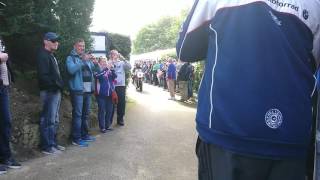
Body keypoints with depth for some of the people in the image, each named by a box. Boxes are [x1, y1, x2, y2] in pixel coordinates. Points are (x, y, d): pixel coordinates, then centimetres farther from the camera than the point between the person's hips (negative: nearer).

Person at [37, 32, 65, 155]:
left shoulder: (51, 56, 21)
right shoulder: (43, 55, -9)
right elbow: (43, 75, -20)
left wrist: (59, 85, 10)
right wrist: (55, 85, -16)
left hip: (56, 91, 10)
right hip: (49, 92, -10)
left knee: (54, 120, 14)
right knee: (48, 120, -6)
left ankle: (53, 143, 24)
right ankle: (47, 146, 1)